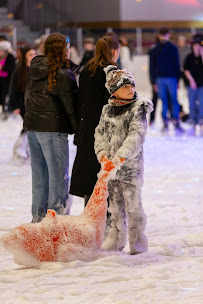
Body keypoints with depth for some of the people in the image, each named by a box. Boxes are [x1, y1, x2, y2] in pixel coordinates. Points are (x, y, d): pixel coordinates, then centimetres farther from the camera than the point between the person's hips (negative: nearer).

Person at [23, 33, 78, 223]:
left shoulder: (35, 71, 9)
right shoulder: (62, 75, -14)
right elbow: (71, 105, -12)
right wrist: (78, 130, -3)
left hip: (32, 124, 8)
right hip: (52, 128, -8)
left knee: (39, 172, 15)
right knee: (58, 173, -2)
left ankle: (38, 215, 22)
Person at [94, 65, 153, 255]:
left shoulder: (138, 109, -8)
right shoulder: (107, 110, 7)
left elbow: (136, 136, -19)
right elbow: (100, 133, 7)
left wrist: (121, 157, -30)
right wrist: (102, 155, -11)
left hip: (131, 165, -5)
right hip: (110, 166, 5)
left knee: (133, 205, -2)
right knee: (115, 204, 15)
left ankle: (137, 243, 8)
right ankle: (116, 239, 27)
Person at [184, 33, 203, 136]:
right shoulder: (189, 57, 6)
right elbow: (186, 69, 3)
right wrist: (191, 80, -8)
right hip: (192, 84, 2)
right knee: (192, 105, 3)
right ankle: (193, 125, 8)